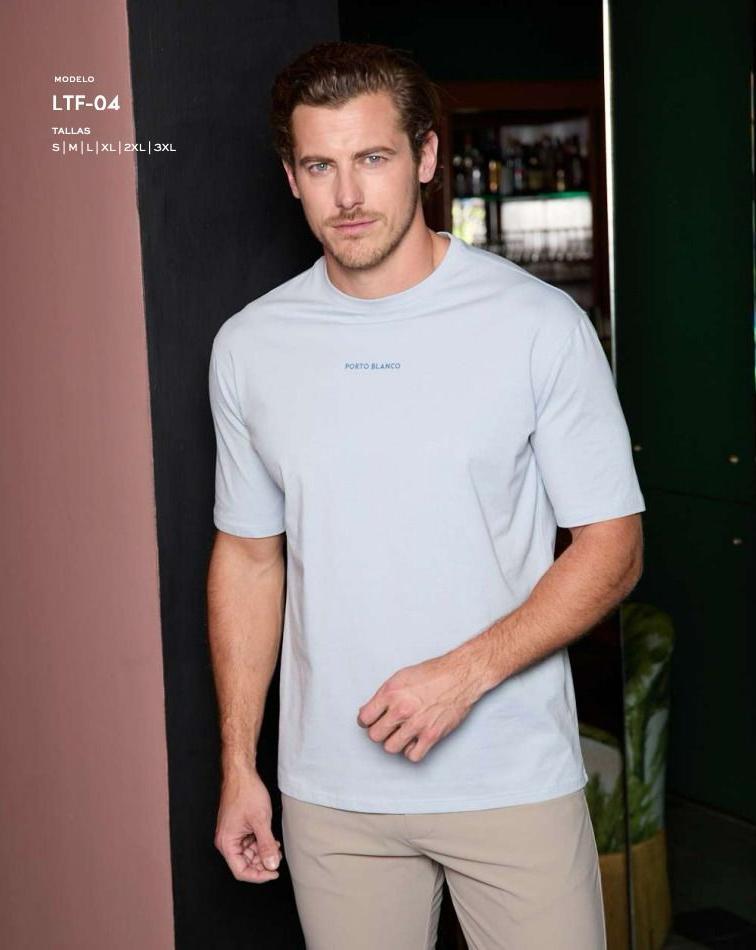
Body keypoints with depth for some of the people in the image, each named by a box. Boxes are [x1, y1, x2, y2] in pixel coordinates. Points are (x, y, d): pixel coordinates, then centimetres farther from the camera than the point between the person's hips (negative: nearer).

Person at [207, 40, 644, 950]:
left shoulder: (540, 325, -8)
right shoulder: (249, 347, 2)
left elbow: (612, 547, -6)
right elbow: (248, 557, 10)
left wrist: (467, 671, -18)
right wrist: (238, 763, 8)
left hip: (515, 780, -2)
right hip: (329, 792, 3)